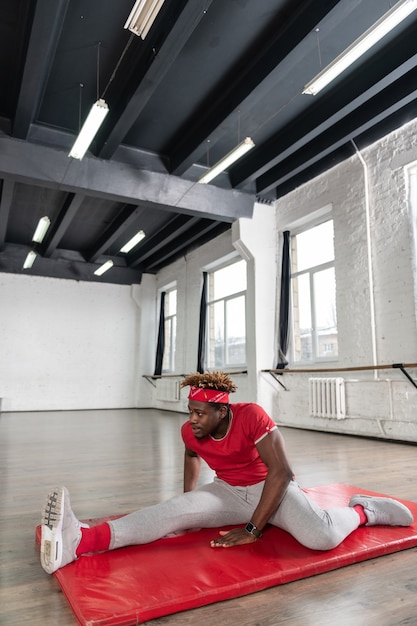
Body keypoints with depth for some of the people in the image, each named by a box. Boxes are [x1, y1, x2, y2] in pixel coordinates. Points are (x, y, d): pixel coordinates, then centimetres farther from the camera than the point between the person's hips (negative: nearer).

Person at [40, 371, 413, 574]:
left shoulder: (252, 416, -29)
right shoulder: (190, 431, -10)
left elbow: (281, 473, -28)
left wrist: (253, 529, -27)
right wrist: (188, 503, 13)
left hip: (271, 489, -4)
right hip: (228, 492, 4)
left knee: (322, 538, -34)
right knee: (175, 510, -24)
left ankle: (363, 510, 0)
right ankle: (80, 541, -38)